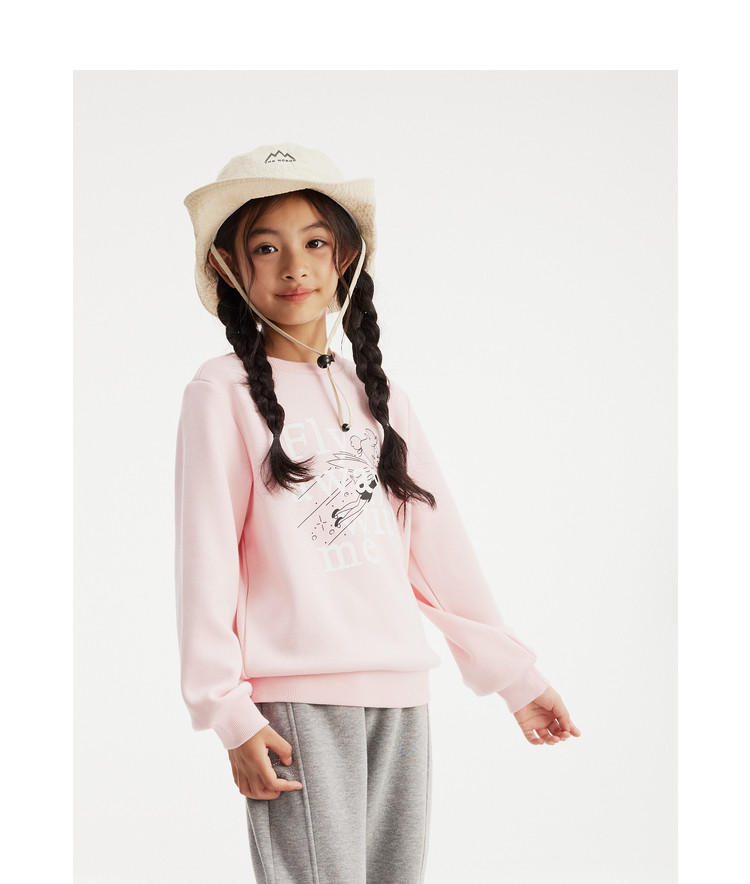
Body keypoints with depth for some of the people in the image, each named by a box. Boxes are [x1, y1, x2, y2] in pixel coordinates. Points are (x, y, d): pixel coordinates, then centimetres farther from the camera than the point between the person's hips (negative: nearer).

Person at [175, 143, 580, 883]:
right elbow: (206, 558, -5)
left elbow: (437, 543, 17)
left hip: (400, 692, 6)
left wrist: (515, 675, 17)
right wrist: (228, 711, -10)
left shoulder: (379, 396, 16)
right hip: (298, 697, -5)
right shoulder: (224, 391, -1)